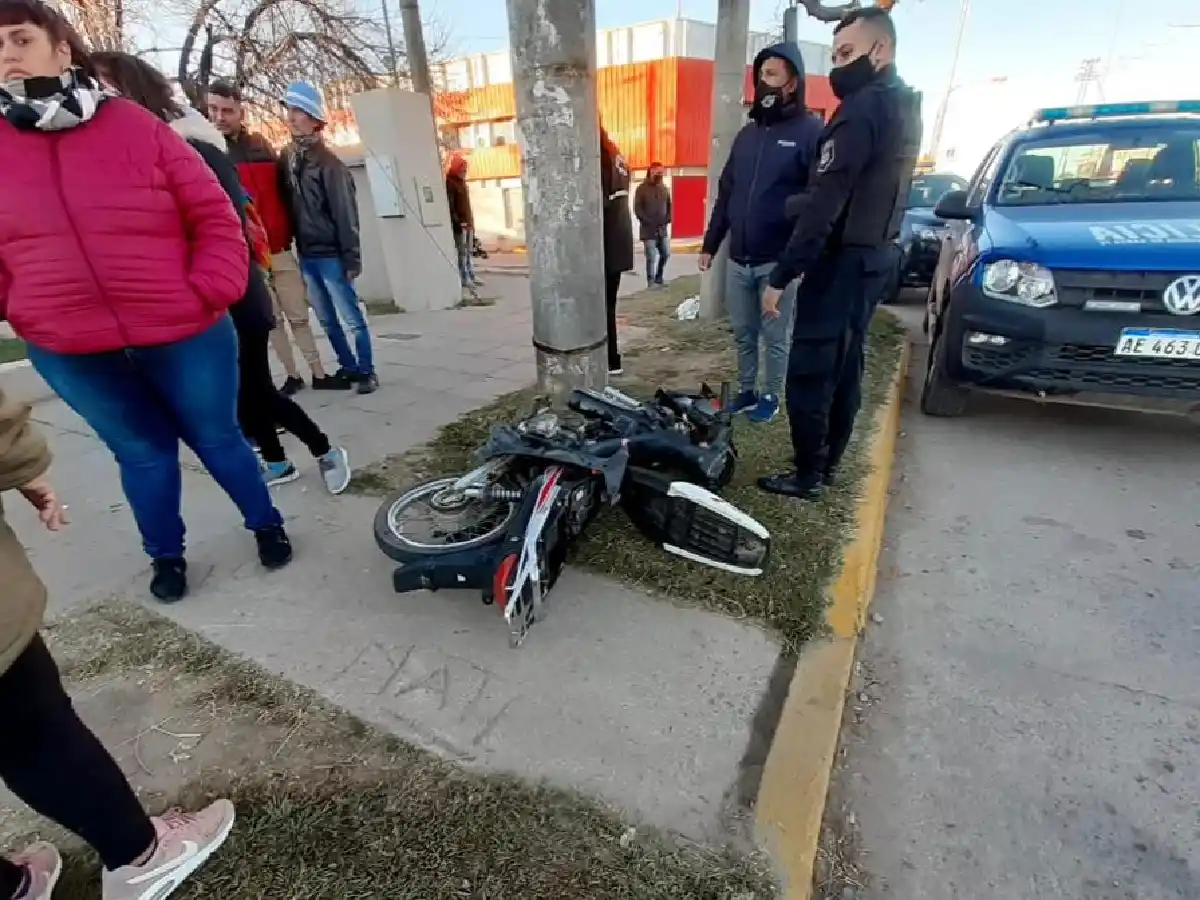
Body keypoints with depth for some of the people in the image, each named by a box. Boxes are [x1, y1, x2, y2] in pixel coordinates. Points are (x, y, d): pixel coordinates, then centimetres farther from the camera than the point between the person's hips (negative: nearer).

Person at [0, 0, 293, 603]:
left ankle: (266, 524, 33)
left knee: (217, 438, 12)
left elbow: (215, 216, -3)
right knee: (140, 452, 15)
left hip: (182, 335, -2)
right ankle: (166, 556, 34)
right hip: (70, 353, 3)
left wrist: (209, 293, -13)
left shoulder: (138, 128, -1)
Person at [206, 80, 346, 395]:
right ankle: (292, 376, 14)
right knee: (272, 320, 4)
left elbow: (283, 191, 14)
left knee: (298, 316, 5)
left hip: (280, 249, 2)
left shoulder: (261, 145, 11)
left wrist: (289, 235, 7)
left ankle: (319, 374, 11)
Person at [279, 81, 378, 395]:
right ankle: (348, 366, 22)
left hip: (330, 254, -7)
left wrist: (351, 257, -14)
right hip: (305, 254, 7)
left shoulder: (328, 163, -8)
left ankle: (366, 371, 5)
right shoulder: (287, 158, 11)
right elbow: (286, 204, 15)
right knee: (327, 320, 11)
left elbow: (345, 213, -11)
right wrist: (294, 245, 9)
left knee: (352, 318, -3)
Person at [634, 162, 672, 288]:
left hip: (662, 229, 5)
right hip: (648, 229, -5)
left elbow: (669, 206, 18)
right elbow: (637, 209, -8)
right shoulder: (641, 188, -2)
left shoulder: (665, 188, 13)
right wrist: (649, 222, -16)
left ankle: (658, 278, 29)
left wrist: (667, 220, -1)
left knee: (666, 254, 9)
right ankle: (651, 284, 2)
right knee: (651, 257, -7)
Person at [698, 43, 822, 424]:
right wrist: (710, 244, 13)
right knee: (743, 333, 13)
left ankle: (771, 397, 21)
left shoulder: (810, 132, -5)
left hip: (778, 261, -6)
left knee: (774, 337, 6)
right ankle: (746, 392, 28)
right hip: (738, 260, 6)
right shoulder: (747, 133, 15)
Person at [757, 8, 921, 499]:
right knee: (844, 366, 13)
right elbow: (866, 191, 15)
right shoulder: (904, 107, 16)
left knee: (808, 372, -5)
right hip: (875, 255, 10)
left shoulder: (862, 108, -15)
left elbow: (823, 204, -23)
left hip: (841, 260, -10)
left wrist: (781, 276, -22)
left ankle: (807, 475, 4)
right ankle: (828, 463, 24)